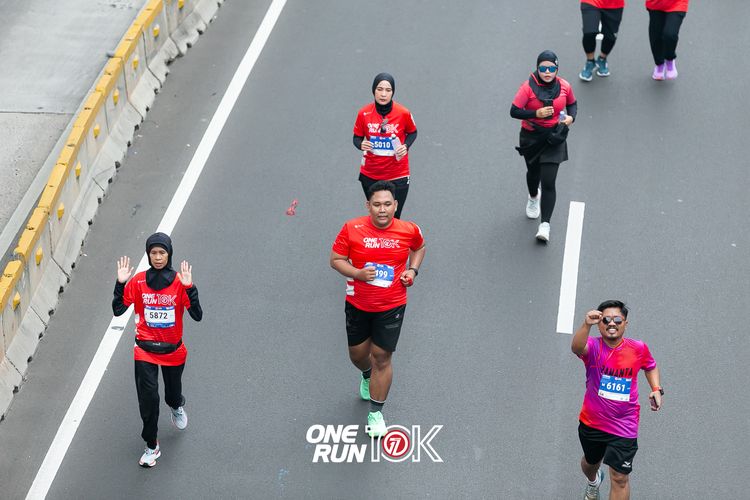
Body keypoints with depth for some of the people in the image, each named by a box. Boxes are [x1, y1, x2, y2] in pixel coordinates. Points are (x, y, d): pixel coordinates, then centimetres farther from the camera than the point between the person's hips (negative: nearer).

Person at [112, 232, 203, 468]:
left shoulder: (179, 283, -10)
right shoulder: (138, 282, -7)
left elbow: (197, 316, -16)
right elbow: (118, 310, -8)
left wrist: (189, 287, -28)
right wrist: (121, 284, -19)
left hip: (173, 351, 0)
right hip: (145, 350, 0)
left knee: (173, 393, 18)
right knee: (148, 398, -9)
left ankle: (177, 407, 57)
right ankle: (152, 446, 8)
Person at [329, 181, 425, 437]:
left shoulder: (409, 230, -10)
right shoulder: (352, 229, -15)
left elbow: (419, 247, 13)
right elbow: (336, 259, -6)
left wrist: (412, 270, -4)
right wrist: (358, 273, -23)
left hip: (391, 307, -1)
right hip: (357, 303, 1)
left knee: (382, 358, 0)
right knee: (357, 353, 17)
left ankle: (376, 412, 15)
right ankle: (367, 376, 54)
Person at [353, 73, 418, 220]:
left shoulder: (403, 113, -11)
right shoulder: (364, 113, -9)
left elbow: (412, 133, 7)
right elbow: (357, 137, 4)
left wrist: (405, 146, -13)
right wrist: (361, 145, -19)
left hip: (397, 176, -2)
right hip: (370, 175, 2)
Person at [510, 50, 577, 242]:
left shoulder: (564, 87, -7)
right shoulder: (528, 87, -16)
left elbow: (572, 104, 12)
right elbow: (514, 111, -17)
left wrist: (571, 116, -9)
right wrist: (537, 113, -29)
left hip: (554, 137, 0)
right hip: (531, 137, 0)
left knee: (548, 182, -10)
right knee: (534, 172, 24)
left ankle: (545, 225, -8)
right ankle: (533, 198, 59)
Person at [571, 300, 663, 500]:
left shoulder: (638, 348, -9)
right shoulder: (594, 346, -17)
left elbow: (650, 367, 14)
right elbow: (576, 348, -43)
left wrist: (656, 389, -4)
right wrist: (586, 324, -61)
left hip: (624, 427, -1)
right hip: (591, 422, 1)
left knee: (619, 478, -6)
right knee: (590, 463, 28)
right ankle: (593, 481, 64)